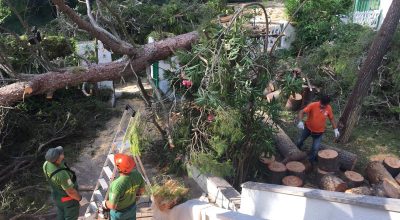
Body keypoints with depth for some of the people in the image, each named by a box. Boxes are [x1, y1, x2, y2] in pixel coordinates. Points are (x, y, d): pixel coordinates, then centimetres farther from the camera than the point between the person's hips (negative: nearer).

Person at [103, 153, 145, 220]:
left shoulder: (118, 184, -42)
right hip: (132, 207, 5)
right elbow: (142, 189, -5)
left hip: (119, 212, -5)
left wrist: (105, 203, -10)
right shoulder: (137, 174, -24)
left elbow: (112, 206, -32)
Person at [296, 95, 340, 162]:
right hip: (308, 128, 0)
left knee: (315, 149, -1)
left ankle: (311, 161, 24)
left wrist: (335, 129, -3)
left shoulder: (329, 108, -17)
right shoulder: (313, 105, -27)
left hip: (319, 132, 0)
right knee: (300, 141, 20)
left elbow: (331, 118, 0)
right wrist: (300, 121, -47)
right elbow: (302, 112, -31)